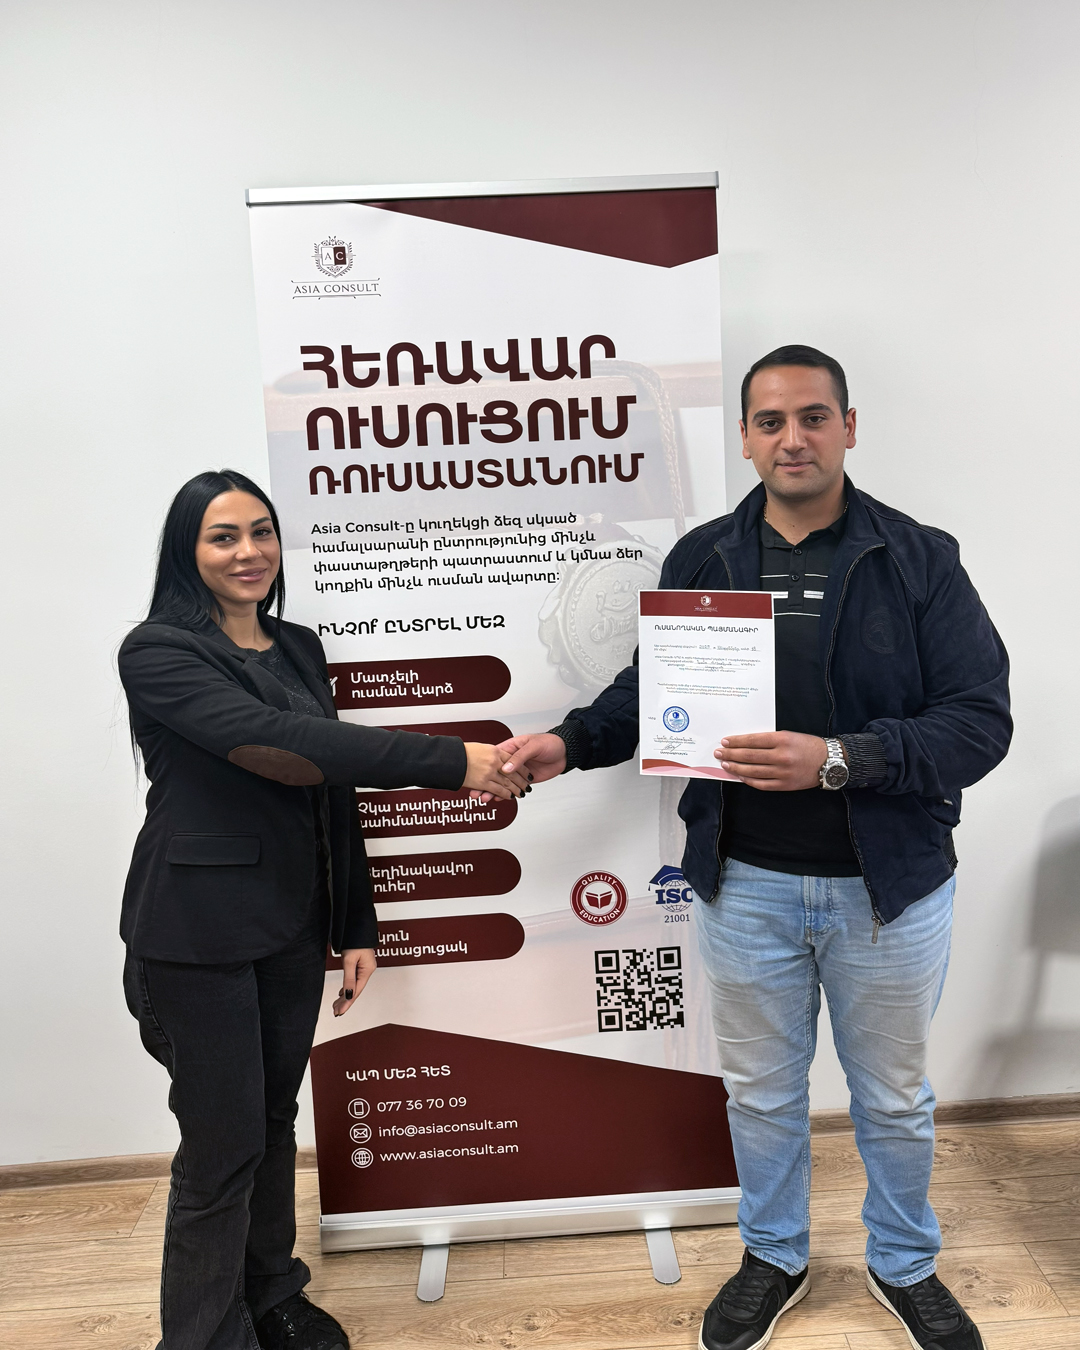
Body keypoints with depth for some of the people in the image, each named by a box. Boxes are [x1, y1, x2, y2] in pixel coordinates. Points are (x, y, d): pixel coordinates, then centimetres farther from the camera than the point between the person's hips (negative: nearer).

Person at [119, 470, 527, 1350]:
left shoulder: (300, 648, 8)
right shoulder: (158, 652, -12)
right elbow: (269, 743, -27)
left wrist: (357, 927, 9)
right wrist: (452, 762, -30)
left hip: (294, 927, 6)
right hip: (199, 936, -6)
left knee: (277, 1121, 18)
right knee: (221, 1144, 4)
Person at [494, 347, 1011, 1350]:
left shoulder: (919, 560, -8)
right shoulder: (702, 560, 0)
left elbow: (980, 720, -14)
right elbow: (650, 690, 8)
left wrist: (836, 759, -28)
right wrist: (571, 741, -10)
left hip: (888, 882, -1)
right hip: (745, 881, 2)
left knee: (894, 1097, 20)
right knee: (760, 1090, 20)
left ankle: (904, 1266, 48)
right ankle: (774, 1258, 47)